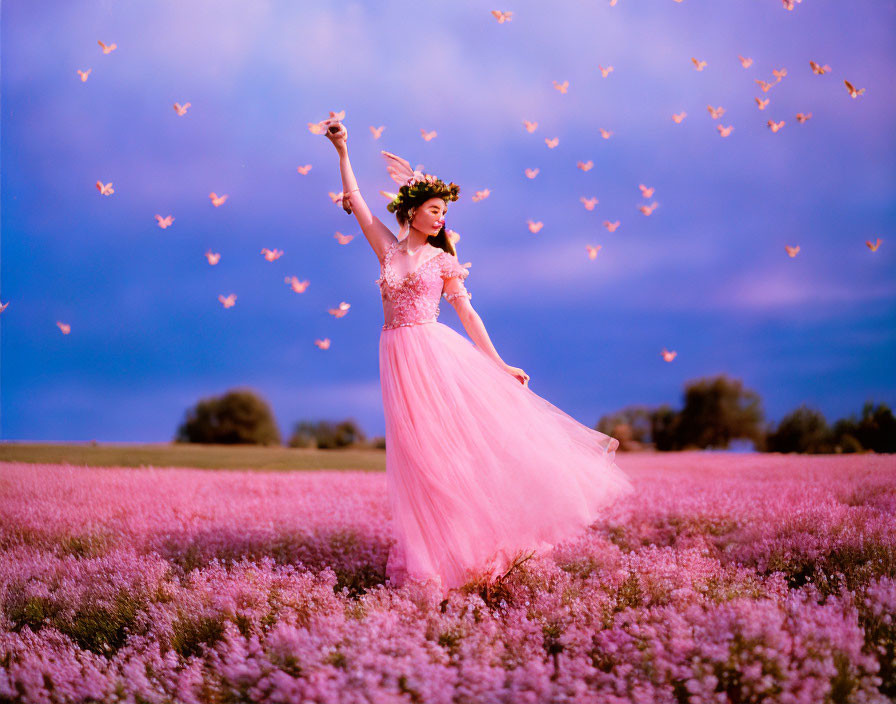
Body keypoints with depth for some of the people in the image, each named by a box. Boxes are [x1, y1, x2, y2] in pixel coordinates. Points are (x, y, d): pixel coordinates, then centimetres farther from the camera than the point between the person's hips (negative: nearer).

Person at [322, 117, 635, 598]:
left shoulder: (442, 261, 6)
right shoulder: (388, 249, 8)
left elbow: (468, 314, 7)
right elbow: (354, 199, 5)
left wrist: (498, 364, 3)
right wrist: (343, 153, -4)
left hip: (438, 353, 0)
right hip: (400, 358, 1)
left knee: (468, 436, -7)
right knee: (421, 452, 0)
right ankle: (440, 555, 6)